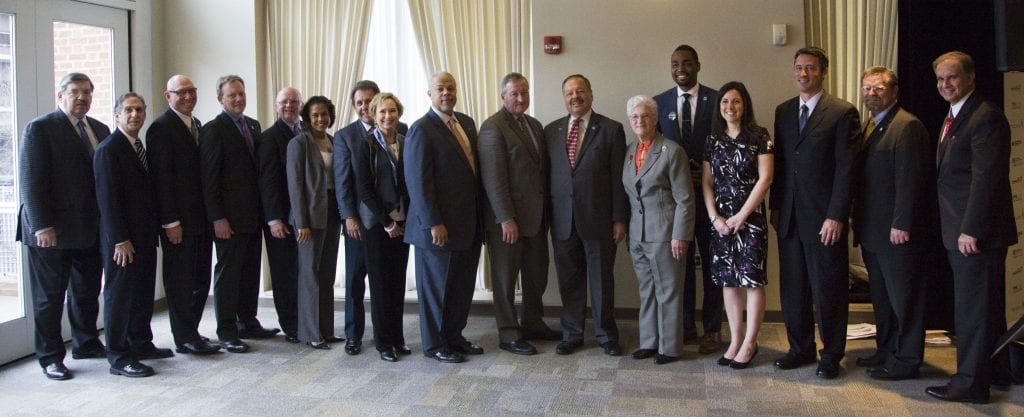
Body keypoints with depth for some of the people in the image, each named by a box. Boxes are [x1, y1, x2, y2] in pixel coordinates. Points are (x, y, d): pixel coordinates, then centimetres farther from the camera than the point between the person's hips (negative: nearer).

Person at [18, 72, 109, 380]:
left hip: (91, 229, 6)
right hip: (53, 232, -6)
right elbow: (31, 180, -13)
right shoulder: (40, 128, -8)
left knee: (87, 292, 16)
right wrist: (42, 226, -18)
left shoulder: (100, 130, 11)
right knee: (49, 296, 6)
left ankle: (86, 343, 32)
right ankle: (50, 357, 16)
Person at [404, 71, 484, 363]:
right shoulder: (422, 130, -11)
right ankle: (434, 344, 19)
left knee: (462, 285, 14)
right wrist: (434, 224, -19)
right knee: (436, 285, 6)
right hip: (440, 226, -7)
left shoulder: (467, 123, 12)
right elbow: (418, 181, -16)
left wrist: (481, 213, 10)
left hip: (468, 224, 7)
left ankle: (454, 337, 28)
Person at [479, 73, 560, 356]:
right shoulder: (493, 127, -11)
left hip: (535, 216, 7)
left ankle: (533, 324, 31)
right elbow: (493, 178, -16)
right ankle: (508, 334, 15)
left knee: (537, 275, 16)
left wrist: (546, 212, 9)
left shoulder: (535, 126, 13)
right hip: (507, 218, -7)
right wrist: (506, 219, -19)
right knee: (505, 277, 5)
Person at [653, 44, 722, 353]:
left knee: (711, 261, 4)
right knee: (681, 260, 9)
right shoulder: (660, 103, 6)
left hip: (709, 192, -2)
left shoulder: (717, 100, -1)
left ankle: (712, 329, 13)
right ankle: (686, 325, 19)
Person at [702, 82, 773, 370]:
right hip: (720, 220, 4)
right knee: (728, 281, 6)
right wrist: (715, 218, -4)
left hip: (750, 218, -4)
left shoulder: (759, 136, -3)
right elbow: (707, 184, 9)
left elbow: (765, 178, -8)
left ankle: (750, 343, 6)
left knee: (752, 280, -3)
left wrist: (741, 215, -10)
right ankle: (735, 340, 15)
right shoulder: (712, 140, 9)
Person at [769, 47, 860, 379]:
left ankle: (831, 355, 16)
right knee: (792, 288, 10)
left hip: (824, 218, -5)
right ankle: (800, 349, 23)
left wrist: (836, 216, -14)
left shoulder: (842, 113, -5)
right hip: (789, 216, 5)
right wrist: (774, 206, 9)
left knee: (828, 290, 3)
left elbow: (845, 169, -9)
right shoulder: (783, 111, 12)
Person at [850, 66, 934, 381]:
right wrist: (858, 221, 13)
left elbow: (909, 179, -19)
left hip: (897, 231, -9)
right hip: (872, 231, 9)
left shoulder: (907, 126, -13)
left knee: (903, 297, 0)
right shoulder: (869, 126, 16)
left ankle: (906, 360, 9)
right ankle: (887, 351, 28)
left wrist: (901, 225, -21)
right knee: (881, 296, 17)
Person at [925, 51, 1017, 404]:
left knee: (972, 308, -3)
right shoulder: (955, 117, 16)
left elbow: (986, 178, -22)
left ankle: (971, 383, 5)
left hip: (976, 232, -10)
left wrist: (970, 229, -23)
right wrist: (958, 228, 16)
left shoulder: (985, 117, -16)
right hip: (961, 230, 10)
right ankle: (996, 371, 31)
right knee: (986, 306, 19)